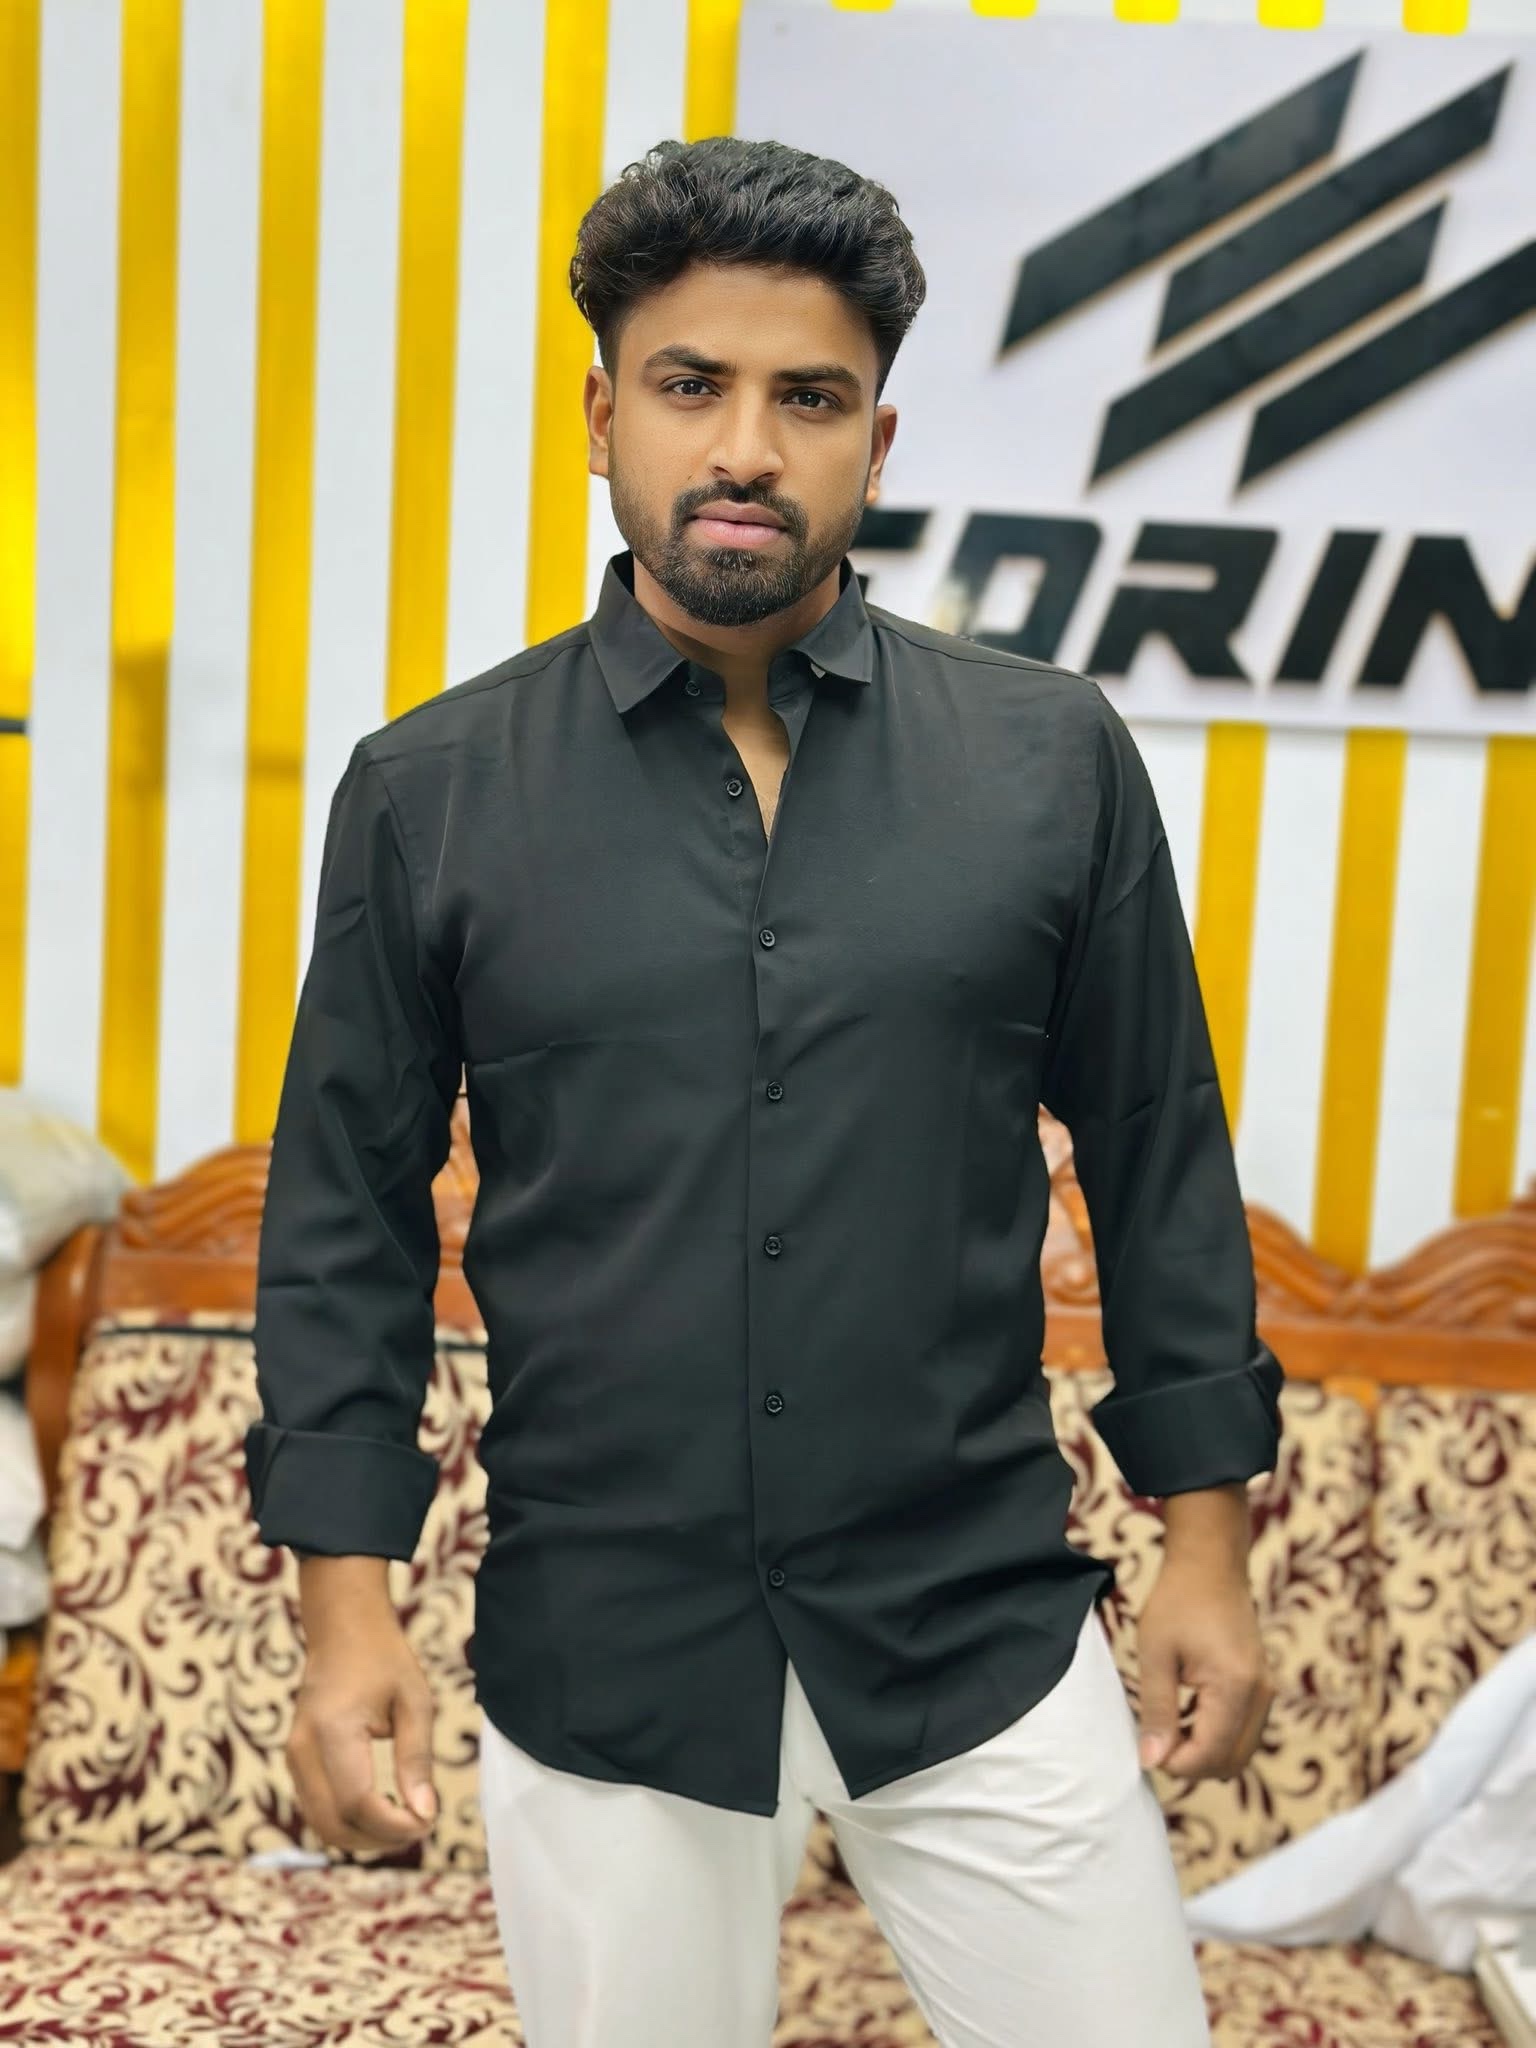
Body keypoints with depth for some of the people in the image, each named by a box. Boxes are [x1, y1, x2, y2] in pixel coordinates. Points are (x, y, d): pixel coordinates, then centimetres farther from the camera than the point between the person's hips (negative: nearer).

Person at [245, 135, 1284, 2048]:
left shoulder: (1052, 757, -1)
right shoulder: (429, 791, -3)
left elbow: (1157, 1159, 4)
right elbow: (346, 1209, 2)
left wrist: (1206, 1537, 5)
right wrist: (344, 1601, -2)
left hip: (986, 1644, 1)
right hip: (595, 1659, 0)